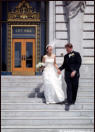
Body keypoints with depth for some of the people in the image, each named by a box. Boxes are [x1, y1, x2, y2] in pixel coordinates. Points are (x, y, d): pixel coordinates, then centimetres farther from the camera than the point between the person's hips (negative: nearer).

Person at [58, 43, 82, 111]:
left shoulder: (76, 54, 0)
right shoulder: (66, 56, 13)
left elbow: (79, 63, -7)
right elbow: (64, 64, 15)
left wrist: (74, 71, -17)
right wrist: (60, 69, -4)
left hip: (75, 74, -2)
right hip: (67, 74, 2)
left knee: (74, 88, 4)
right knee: (69, 88, -5)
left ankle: (73, 100, 20)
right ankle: (68, 102, -7)